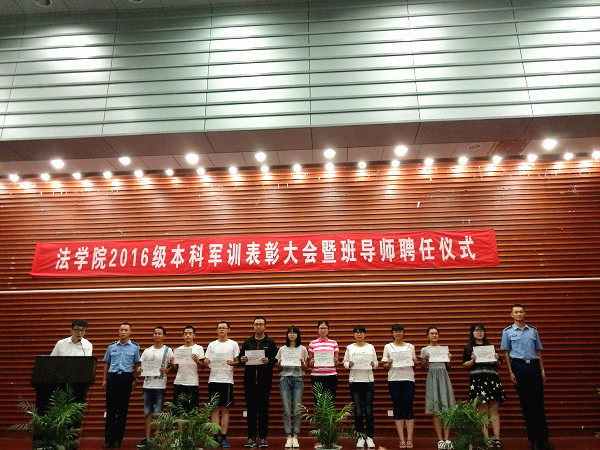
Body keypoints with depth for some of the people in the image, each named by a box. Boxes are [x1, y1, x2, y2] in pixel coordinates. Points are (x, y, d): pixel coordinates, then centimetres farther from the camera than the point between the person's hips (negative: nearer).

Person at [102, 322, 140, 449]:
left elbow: (136, 365, 7)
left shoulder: (135, 347, 4)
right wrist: (104, 379, 8)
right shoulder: (112, 346, 9)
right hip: (112, 377, 1)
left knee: (123, 410, 4)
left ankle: (118, 439, 13)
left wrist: (134, 379, 1)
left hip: (126, 378, -1)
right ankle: (108, 439, 7)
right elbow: (106, 363, 13)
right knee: (110, 409, 2)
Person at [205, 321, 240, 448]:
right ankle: (214, 437, 10)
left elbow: (237, 361, 2)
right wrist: (206, 362, -12)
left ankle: (224, 438, 8)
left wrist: (233, 363, -20)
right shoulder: (212, 345, 10)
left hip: (227, 380, -2)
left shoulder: (233, 344, 4)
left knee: (225, 409, 2)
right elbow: (207, 364, 10)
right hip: (213, 379, 2)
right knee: (215, 409, 5)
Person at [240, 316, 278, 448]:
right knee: (251, 409, 6)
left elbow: (276, 359, -1)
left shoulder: (270, 343, 5)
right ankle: (251, 437, 16)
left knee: (263, 409, 4)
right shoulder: (247, 342, 11)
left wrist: (268, 361, -20)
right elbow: (240, 358, 11)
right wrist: (242, 360, -11)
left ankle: (263, 437, 13)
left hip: (265, 381, -2)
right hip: (249, 380, 2)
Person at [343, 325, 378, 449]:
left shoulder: (370, 347, 7)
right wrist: (349, 364, -13)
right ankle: (360, 437, 11)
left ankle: (369, 437, 10)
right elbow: (345, 363, 8)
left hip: (368, 381, 0)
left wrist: (373, 364, -13)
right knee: (358, 411, -2)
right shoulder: (350, 348, 7)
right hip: (355, 381, 0)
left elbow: (376, 364, 9)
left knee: (369, 411, -4)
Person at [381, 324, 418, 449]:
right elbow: (384, 365, 7)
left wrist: (415, 362, -5)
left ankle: (409, 439, 3)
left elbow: (414, 364, 16)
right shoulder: (388, 347, 8)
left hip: (408, 379, 1)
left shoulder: (410, 347, 12)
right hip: (394, 379, -1)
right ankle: (401, 439, 6)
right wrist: (388, 364, -13)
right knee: (398, 408, 1)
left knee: (409, 408, -2)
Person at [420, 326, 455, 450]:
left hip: (443, 376, 2)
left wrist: (449, 358, -4)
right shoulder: (425, 350, 6)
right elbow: (423, 367, 7)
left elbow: (448, 366, 14)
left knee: (447, 408, -4)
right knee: (436, 410, -1)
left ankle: (447, 438, 1)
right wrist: (425, 359, -11)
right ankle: (440, 439, 3)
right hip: (432, 377, -1)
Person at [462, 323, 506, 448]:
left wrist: (497, 359, 0)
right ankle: (486, 438, 2)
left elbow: (498, 365, 20)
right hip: (477, 380, -2)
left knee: (494, 411, 1)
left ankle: (497, 438, 3)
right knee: (482, 411, -2)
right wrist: (472, 360, -12)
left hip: (492, 379, 3)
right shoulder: (469, 348, 10)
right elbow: (464, 364, 5)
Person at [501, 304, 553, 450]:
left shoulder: (533, 330, 10)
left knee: (539, 403, 3)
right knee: (526, 404, 4)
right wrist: (511, 372, -3)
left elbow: (538, 351, 13)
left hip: (534, 366, 2)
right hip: (519, 366, -2)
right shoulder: (507, 331, 4)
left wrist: (542, 370, 9)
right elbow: (506, 353, 3)